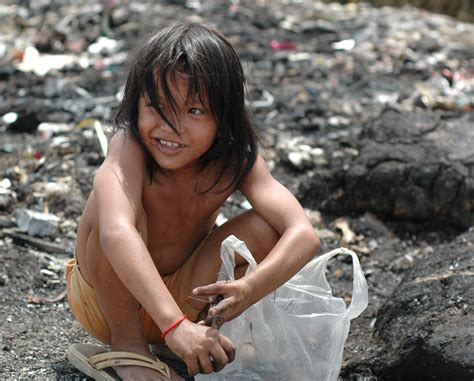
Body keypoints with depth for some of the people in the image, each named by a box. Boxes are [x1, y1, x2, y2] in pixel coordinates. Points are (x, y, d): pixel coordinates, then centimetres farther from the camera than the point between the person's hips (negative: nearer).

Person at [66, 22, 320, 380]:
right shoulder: (130, 146, -29)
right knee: (109, 205, -33)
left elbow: (304, 236, -31)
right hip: (107, 296, -2)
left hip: (182, 295, 3)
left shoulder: (236, 161, -19)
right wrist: (174, 324, -60)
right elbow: (116, 232, -49)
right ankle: (127, 341, -13)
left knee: (265, 228, -21)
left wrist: (248, 290, -50)